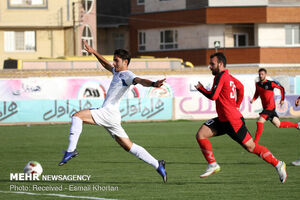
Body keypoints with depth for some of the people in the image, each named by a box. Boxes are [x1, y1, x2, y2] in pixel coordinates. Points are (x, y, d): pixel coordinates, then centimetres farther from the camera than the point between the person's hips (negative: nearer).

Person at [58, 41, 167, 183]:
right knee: (128, 146, 9)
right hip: (108, 114, 10)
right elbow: (106, 65, 41)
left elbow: (140, 81, -26)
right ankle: (157, 165, 9)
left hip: (109, 112, -10)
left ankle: (71, 150, -23)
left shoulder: (127, 75, -7)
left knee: (77, 116, -16)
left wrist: (153, 84, -46)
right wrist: (94, 52, 42)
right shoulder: (117, 72, 22)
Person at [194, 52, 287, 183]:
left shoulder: (221, 76, -15)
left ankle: (278, 164, 8)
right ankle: (212, 164, 2)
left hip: (232, 121, -9)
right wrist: (236, 106, 28)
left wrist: (200, 88, -6)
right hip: (223, 119, 9)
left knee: (250, 147, -2)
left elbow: (213, 96, -22)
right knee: (200, 134, -1)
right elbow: (240, 87, 27)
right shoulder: (229, 77, 11)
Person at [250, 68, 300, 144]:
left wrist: (282, 99, 5)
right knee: (278, 125, 13)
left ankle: (255, 142, -17)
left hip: (270, 107, -7)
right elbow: (257, 93, 22)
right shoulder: (257, 84, 8)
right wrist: (253, 100, 1)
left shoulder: (270, 83, -9)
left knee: (259, 122, -20)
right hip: (265, 107, 7)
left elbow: (281, 88, 3)